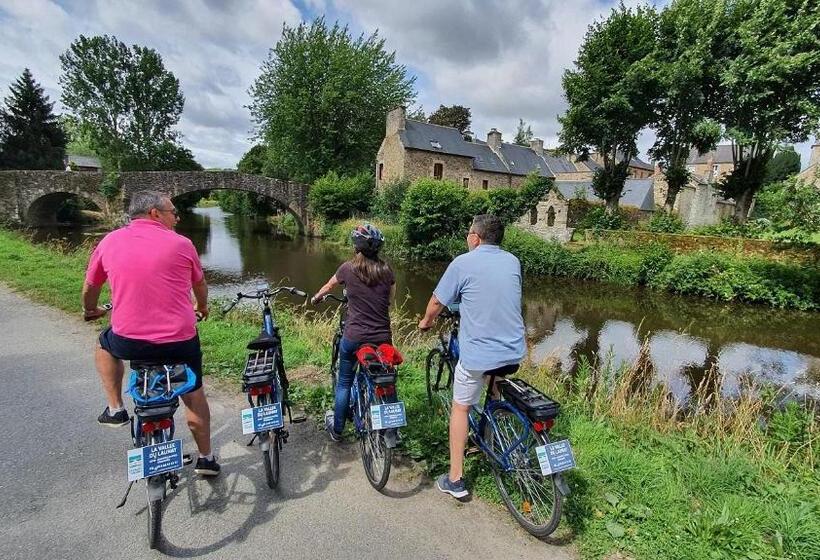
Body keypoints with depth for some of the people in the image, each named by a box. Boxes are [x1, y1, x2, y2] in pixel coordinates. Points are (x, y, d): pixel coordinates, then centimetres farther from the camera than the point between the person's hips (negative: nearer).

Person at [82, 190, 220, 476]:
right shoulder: (181, 243, -1)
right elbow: (200, 285, 14)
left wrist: (90, 310, 40)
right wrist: (202, 307, 36)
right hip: (181, 341, -1)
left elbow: (90, 287, 18)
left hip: (128, 341, 1)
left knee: (105, 343, 36)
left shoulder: (110, 241, 5)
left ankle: (115, 409, 31)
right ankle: (206, 458, 28)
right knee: (194, 394, 20)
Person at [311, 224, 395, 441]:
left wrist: (316, 297, 34)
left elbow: (328, 286, 14)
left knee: (344, 382, 18)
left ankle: (337, 429, 32)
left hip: (354, 337, -1)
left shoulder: (348, 268, -5)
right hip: (382, 338, 2)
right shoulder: (386, 271, -2)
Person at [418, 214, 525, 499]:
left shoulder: (463, 263, -9)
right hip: (514, 352, 5)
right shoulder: (513, 261, 7)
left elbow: (437, 302, -1)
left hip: (478, 353, -5)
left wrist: (425, 322, 20)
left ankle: (455, 480, 19)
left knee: (460, 407, 13)